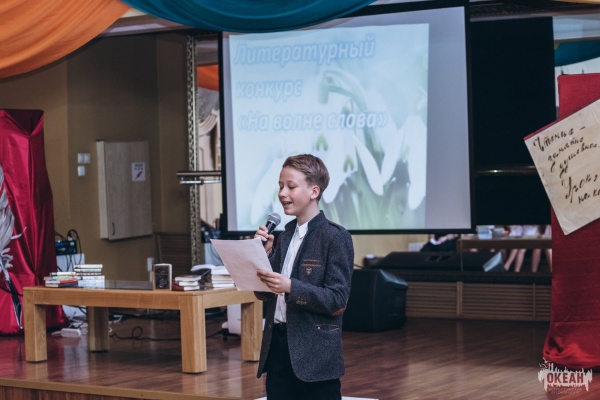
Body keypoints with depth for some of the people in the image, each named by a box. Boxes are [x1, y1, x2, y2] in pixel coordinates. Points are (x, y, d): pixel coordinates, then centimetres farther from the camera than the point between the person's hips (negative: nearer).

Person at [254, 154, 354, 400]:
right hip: (278, 347, 7)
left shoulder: (335, 237, -9)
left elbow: (338, 300, -14)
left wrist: (291, 287, -26)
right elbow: (264, 293, 11)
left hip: (315, 353, -7)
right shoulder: (284, 237, 12)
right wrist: (263, 253, -3)